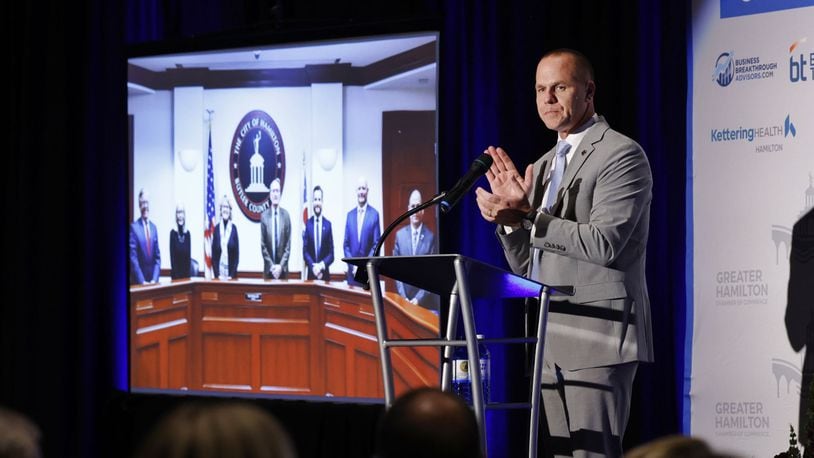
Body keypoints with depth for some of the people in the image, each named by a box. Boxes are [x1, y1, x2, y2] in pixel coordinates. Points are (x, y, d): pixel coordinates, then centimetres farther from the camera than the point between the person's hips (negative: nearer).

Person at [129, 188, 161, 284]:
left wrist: (155, 279, -4)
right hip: (138, 282, -5)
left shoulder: (153, 228, 10)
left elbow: (157, 257, 10)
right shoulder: (134, 227, -8)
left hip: (153, 281, 5)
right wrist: (142, 281, -19)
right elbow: (133, 257, -12)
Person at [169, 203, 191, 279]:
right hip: (176, 272, -4)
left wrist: (188, 272, -2)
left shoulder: (187, 233, 7)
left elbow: (189, 255, 6)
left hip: (186, 272, 4)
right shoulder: (173, 233, -5)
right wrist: (175, 272, -12)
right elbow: (172, 255, -7)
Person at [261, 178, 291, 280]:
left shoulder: (285, 215, 0)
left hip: (283, 269, 0)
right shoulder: (264, 216, -1)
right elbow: (263, 245, -1)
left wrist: (281, 266, -9)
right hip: (268, 269, 0)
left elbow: (288, 244, 0)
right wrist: (271, 266, -9)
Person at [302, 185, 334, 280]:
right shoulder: (308, 224, 5)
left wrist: (322, 265, -14)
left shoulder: (328, 224, 3)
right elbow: (305, 251, 3)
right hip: (311, 273, 0)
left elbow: (331, 253, 2)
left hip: (325, 274, 0)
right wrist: (313, 266, -12)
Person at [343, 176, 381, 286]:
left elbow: (376, 244, -3)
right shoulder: (350, 215, 11)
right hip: (352, 271, 3)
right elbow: (346, 244, 11)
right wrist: (353, 265, -3)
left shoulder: (374, 214, -1)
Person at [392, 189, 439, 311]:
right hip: (405, 299, 2)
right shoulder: (400, 235, 6)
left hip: (426, 301, -2)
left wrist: (419, 298, -12)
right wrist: (403, 296, -4)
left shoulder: (431, 237, -4)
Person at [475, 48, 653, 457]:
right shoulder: (543, 166, 20)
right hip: (549, 345, 8)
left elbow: (604, 243, -17)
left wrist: (526, 217, -19)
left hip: (596, 336, -8)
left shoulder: (621, 155, -5)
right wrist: (510, 212, 1)